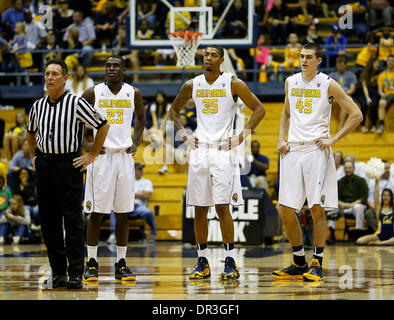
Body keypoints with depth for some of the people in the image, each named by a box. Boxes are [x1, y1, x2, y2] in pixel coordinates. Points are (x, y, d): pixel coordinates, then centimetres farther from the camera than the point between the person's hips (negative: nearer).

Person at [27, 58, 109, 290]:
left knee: (73, 221, -4)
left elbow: (103, 125, 0)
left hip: (69, 164, -5)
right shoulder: (38, 106, 10)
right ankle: (58, 273, 13)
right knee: (49, 221, 6)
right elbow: (31, 132, 28)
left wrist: (92, 155, -1)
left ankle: (76, 274, -1)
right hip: (44, 165, 5)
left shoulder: (76, 103, -5)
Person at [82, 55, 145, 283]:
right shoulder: (93, 93, -3)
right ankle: (92, 262, 6)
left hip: (124, 156, 2)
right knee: (97, 212, -2)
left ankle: (121, 263, 11)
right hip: (101, 156, -2)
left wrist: (135, 142, 8)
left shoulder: (133, 94, 4)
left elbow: (141, 117, 22)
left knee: (123, 213, 5)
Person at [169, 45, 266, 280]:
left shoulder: (233, 84, -4)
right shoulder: (192, 86, 8)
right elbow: (174, 110, 23)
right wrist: (184, 135, 10)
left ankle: (231, 263, -6)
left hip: (223, 150, -4)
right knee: (199, 208, 5)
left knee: (222, 206, -11)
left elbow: (259, 109, -1)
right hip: (199, 150, 4)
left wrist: (242, 137, -7)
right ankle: (202, 263, 12)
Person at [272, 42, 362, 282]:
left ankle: (317, 264, 3)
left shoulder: (328, 85, -3)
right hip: (292, 151, 5)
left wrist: (334, 139, -8)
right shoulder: (291, 82, 12)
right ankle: (299, 263, 14)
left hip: (316, 150, -5)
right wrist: (281, 139, 11)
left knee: (317, 208, -6)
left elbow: (356, 115, -3)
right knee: (286, 210, 1)